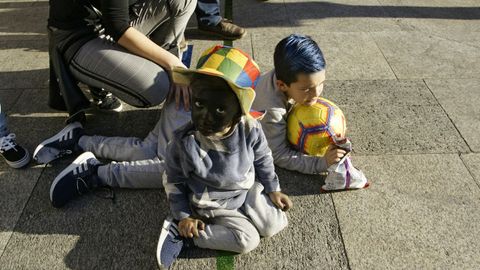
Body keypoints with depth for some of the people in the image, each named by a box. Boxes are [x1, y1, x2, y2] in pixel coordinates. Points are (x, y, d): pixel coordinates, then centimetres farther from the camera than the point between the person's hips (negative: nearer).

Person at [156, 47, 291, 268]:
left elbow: (263, 161, -3)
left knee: (274, 225, 3)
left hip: (248, 191, 5)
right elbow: (174, 181, -12)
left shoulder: (250, 131, -24)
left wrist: (273, 189, 6)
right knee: (247, 239, -13)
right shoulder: (183, 141, -28)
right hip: (213, 205, -4)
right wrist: (183, 216, -9)